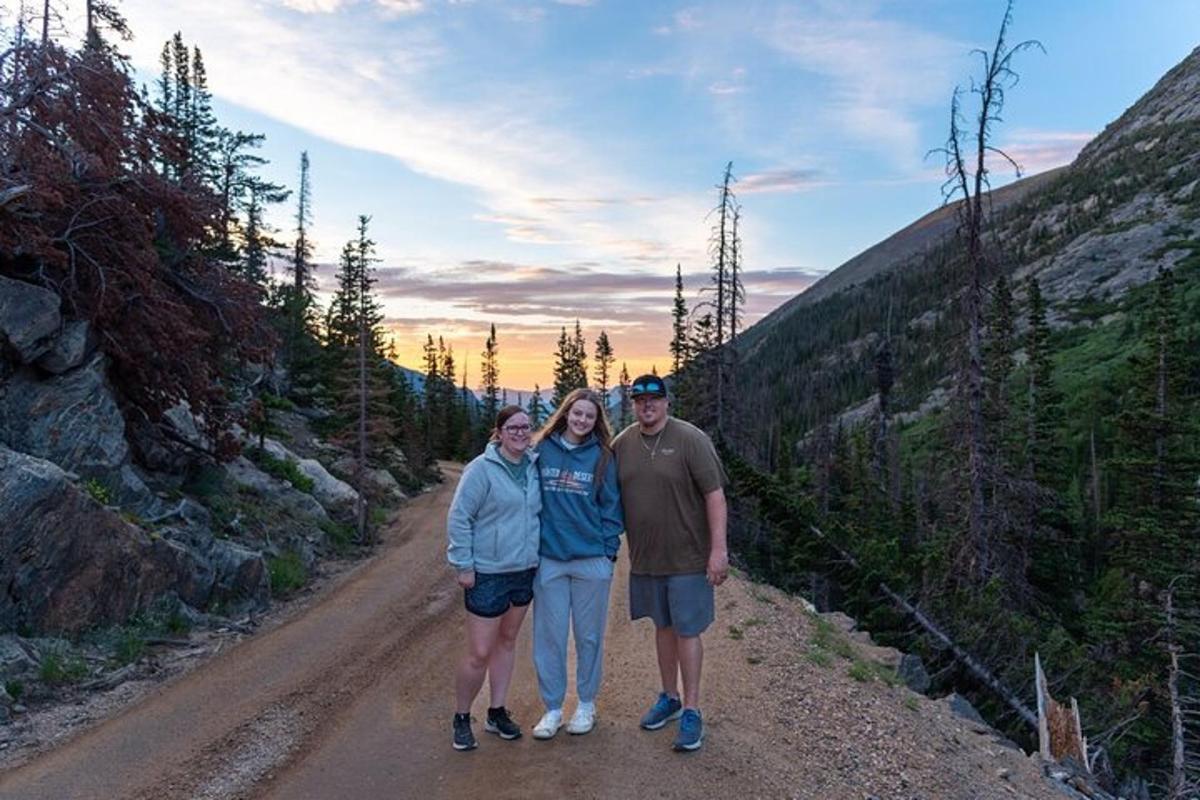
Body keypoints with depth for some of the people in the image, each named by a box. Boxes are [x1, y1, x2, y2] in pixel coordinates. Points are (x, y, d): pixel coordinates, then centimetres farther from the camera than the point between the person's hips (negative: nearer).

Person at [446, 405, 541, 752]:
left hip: (525, 570, 6)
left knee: (507, 641, 17)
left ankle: (497, 713, 31)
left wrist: (539, 553, 11)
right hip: (487, 574, -6)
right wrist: (463, 565, -14)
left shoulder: (534, 466, 3)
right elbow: (458, 518, -13)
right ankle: (461, 718, 21)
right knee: (479, 654, -1)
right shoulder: (482, 469, -15)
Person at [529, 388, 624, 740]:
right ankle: (552, 708, 23)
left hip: (591, 560, -1)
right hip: (549, 559, 1)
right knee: (548, 636, 7)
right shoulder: (541, 450, 0)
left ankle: (586, 704, 29)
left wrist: (609, 550, -3)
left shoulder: (602, 456, -2)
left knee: (589, 636, 12)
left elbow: (611, 506, 1)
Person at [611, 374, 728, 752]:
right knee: (663, 626, 17)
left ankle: (691, 711, 16)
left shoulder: (690, 439, -12)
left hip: (687, 557, -4)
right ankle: (669, 698, 33)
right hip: (645, 556, 5)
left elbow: (715, 495, -14)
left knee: (687, 630, 2)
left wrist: (719, 548, -18)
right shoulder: (622, 443, 2)